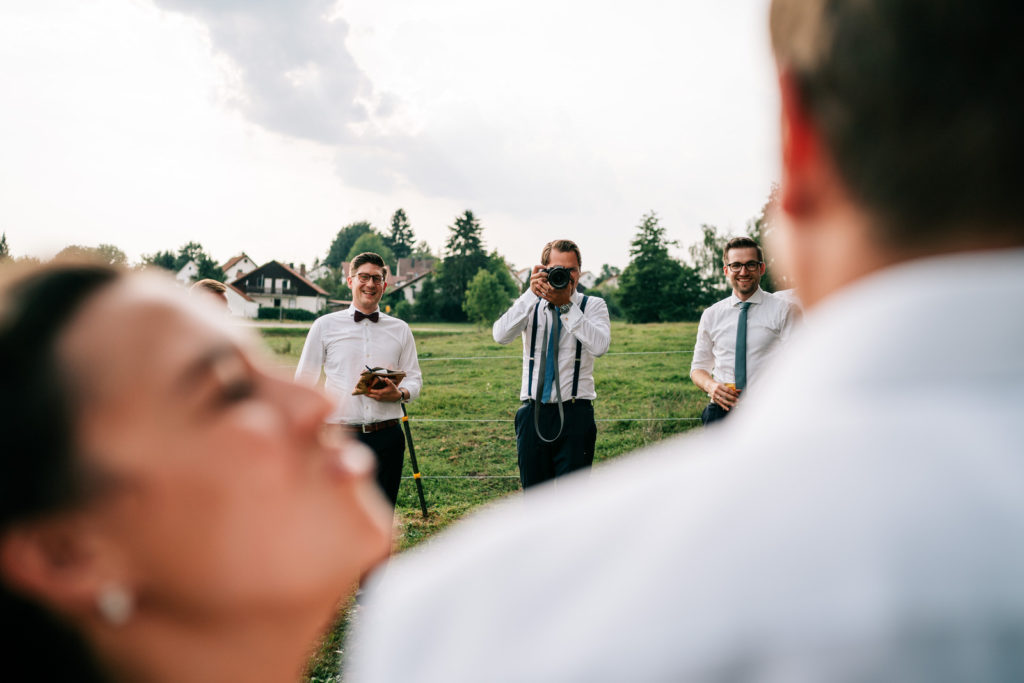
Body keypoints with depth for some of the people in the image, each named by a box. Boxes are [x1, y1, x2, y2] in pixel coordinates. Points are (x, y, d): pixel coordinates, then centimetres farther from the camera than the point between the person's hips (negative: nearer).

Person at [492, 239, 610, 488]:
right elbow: (500, 335, -11)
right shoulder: (531, 306, 8)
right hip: (533, 413, 2)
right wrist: (531, 294, -17)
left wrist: (566, 305, -21)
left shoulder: (593, 305, 3)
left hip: (574, 414, -2)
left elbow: (599, 345, -17)